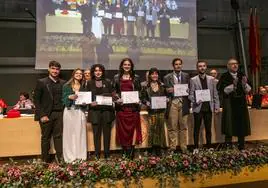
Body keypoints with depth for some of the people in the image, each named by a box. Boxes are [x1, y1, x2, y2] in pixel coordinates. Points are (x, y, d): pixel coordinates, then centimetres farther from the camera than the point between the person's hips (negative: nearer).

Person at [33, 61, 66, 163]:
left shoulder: (63, 83, 9)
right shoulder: (41, 82, 0)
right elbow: (36, 100, -3)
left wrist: (64, 111, -2)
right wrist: (42, 115, -10)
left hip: (59, 114, 2)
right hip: (46, 114, -2)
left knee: (58, 136, 3)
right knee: (45, 137, 6)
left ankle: (59, 158, 10)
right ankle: (45, 160, 15)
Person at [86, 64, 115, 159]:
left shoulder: (107, 82, 10)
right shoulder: (90, 83, 8)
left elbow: (112, 95, 8)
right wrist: (91, 103, -14)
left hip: (107, 110, 1)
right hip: (95, 111, -1)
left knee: (107, 132, 5)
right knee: (96, 133, 1)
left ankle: (107, 154, 14)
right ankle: (97, 154, 10)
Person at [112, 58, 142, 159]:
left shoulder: (136, 77, 9)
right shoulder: (117, 77, 9)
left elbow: (139, 91, 11)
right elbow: (114, 91, 8)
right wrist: (117, 99, -9)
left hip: (133, 106, 0)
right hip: (121, 106, 0)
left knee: (133, 127, -2)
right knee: (122, 127, 1)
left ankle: (131, 151, 4)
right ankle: (125, 151, 8)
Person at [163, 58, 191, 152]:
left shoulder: (186, 76, 13)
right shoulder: (167, 77, 8)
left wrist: (189, 103, -2)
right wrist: (168, 90, -15)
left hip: (183, 103, 1)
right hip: (173, 103, -1)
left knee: (183, 126, 5)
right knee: (172, 127, -1)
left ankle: (183, 147, 14)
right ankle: (172, 148, 7)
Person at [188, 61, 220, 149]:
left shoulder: (211, 79, 9)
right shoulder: (193, 80, 1)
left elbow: (215, 94, 9)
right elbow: (190, 95, -2)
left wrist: (217, 106, 3)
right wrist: (195, 101, -20)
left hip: (209, 107, 3)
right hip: (198, 108, -2)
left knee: (208, 129, 9)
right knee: (197, 129, 3)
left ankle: (209, 147, 19)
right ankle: (196, 148, 11)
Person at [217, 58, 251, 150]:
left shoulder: (242, 76, 10)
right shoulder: (224, 77, -4)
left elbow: (248, 90, 9)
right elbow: (221, 91, -12)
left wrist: (245, 84, -10)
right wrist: (233, 85, -20)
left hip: (241, 104, 5)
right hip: (229, 105, -4)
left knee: (242, 127, 9)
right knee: (229, 128, -3)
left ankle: (241, 147, 21)